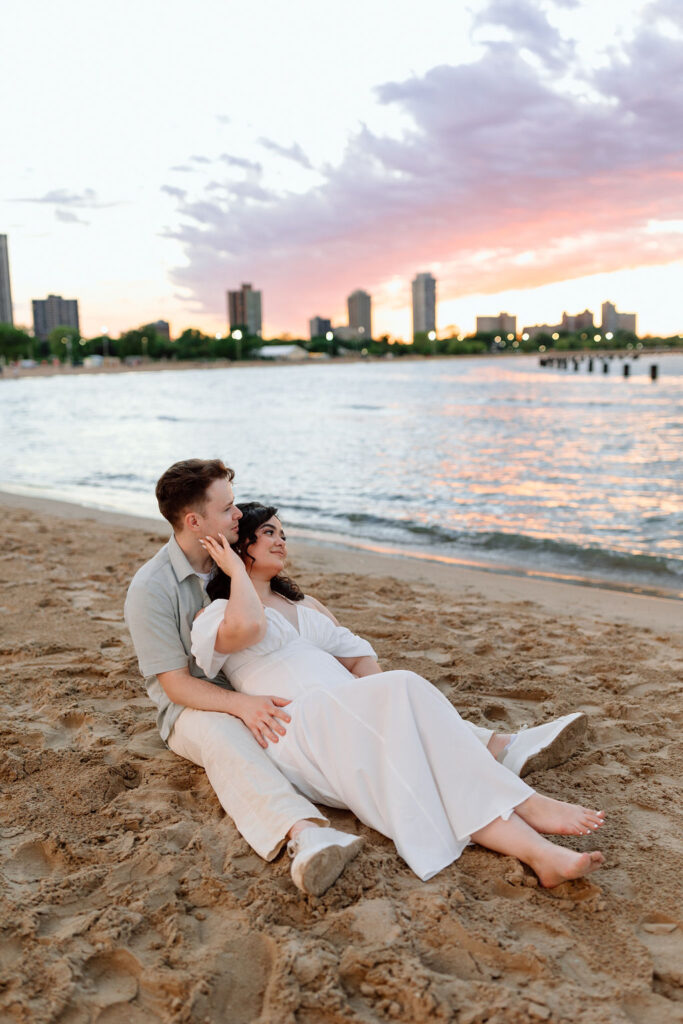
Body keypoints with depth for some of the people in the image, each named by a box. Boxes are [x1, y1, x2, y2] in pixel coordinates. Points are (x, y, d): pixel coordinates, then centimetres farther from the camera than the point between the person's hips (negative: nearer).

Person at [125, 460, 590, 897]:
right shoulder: (151, 588, -17)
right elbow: (176, 683, -20)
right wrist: (243, 705, -37)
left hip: (260, 692, 6)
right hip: (194, 708, -5)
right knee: (225, 739, -42)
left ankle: (500, 748, -21)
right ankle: (304, 834, -68)